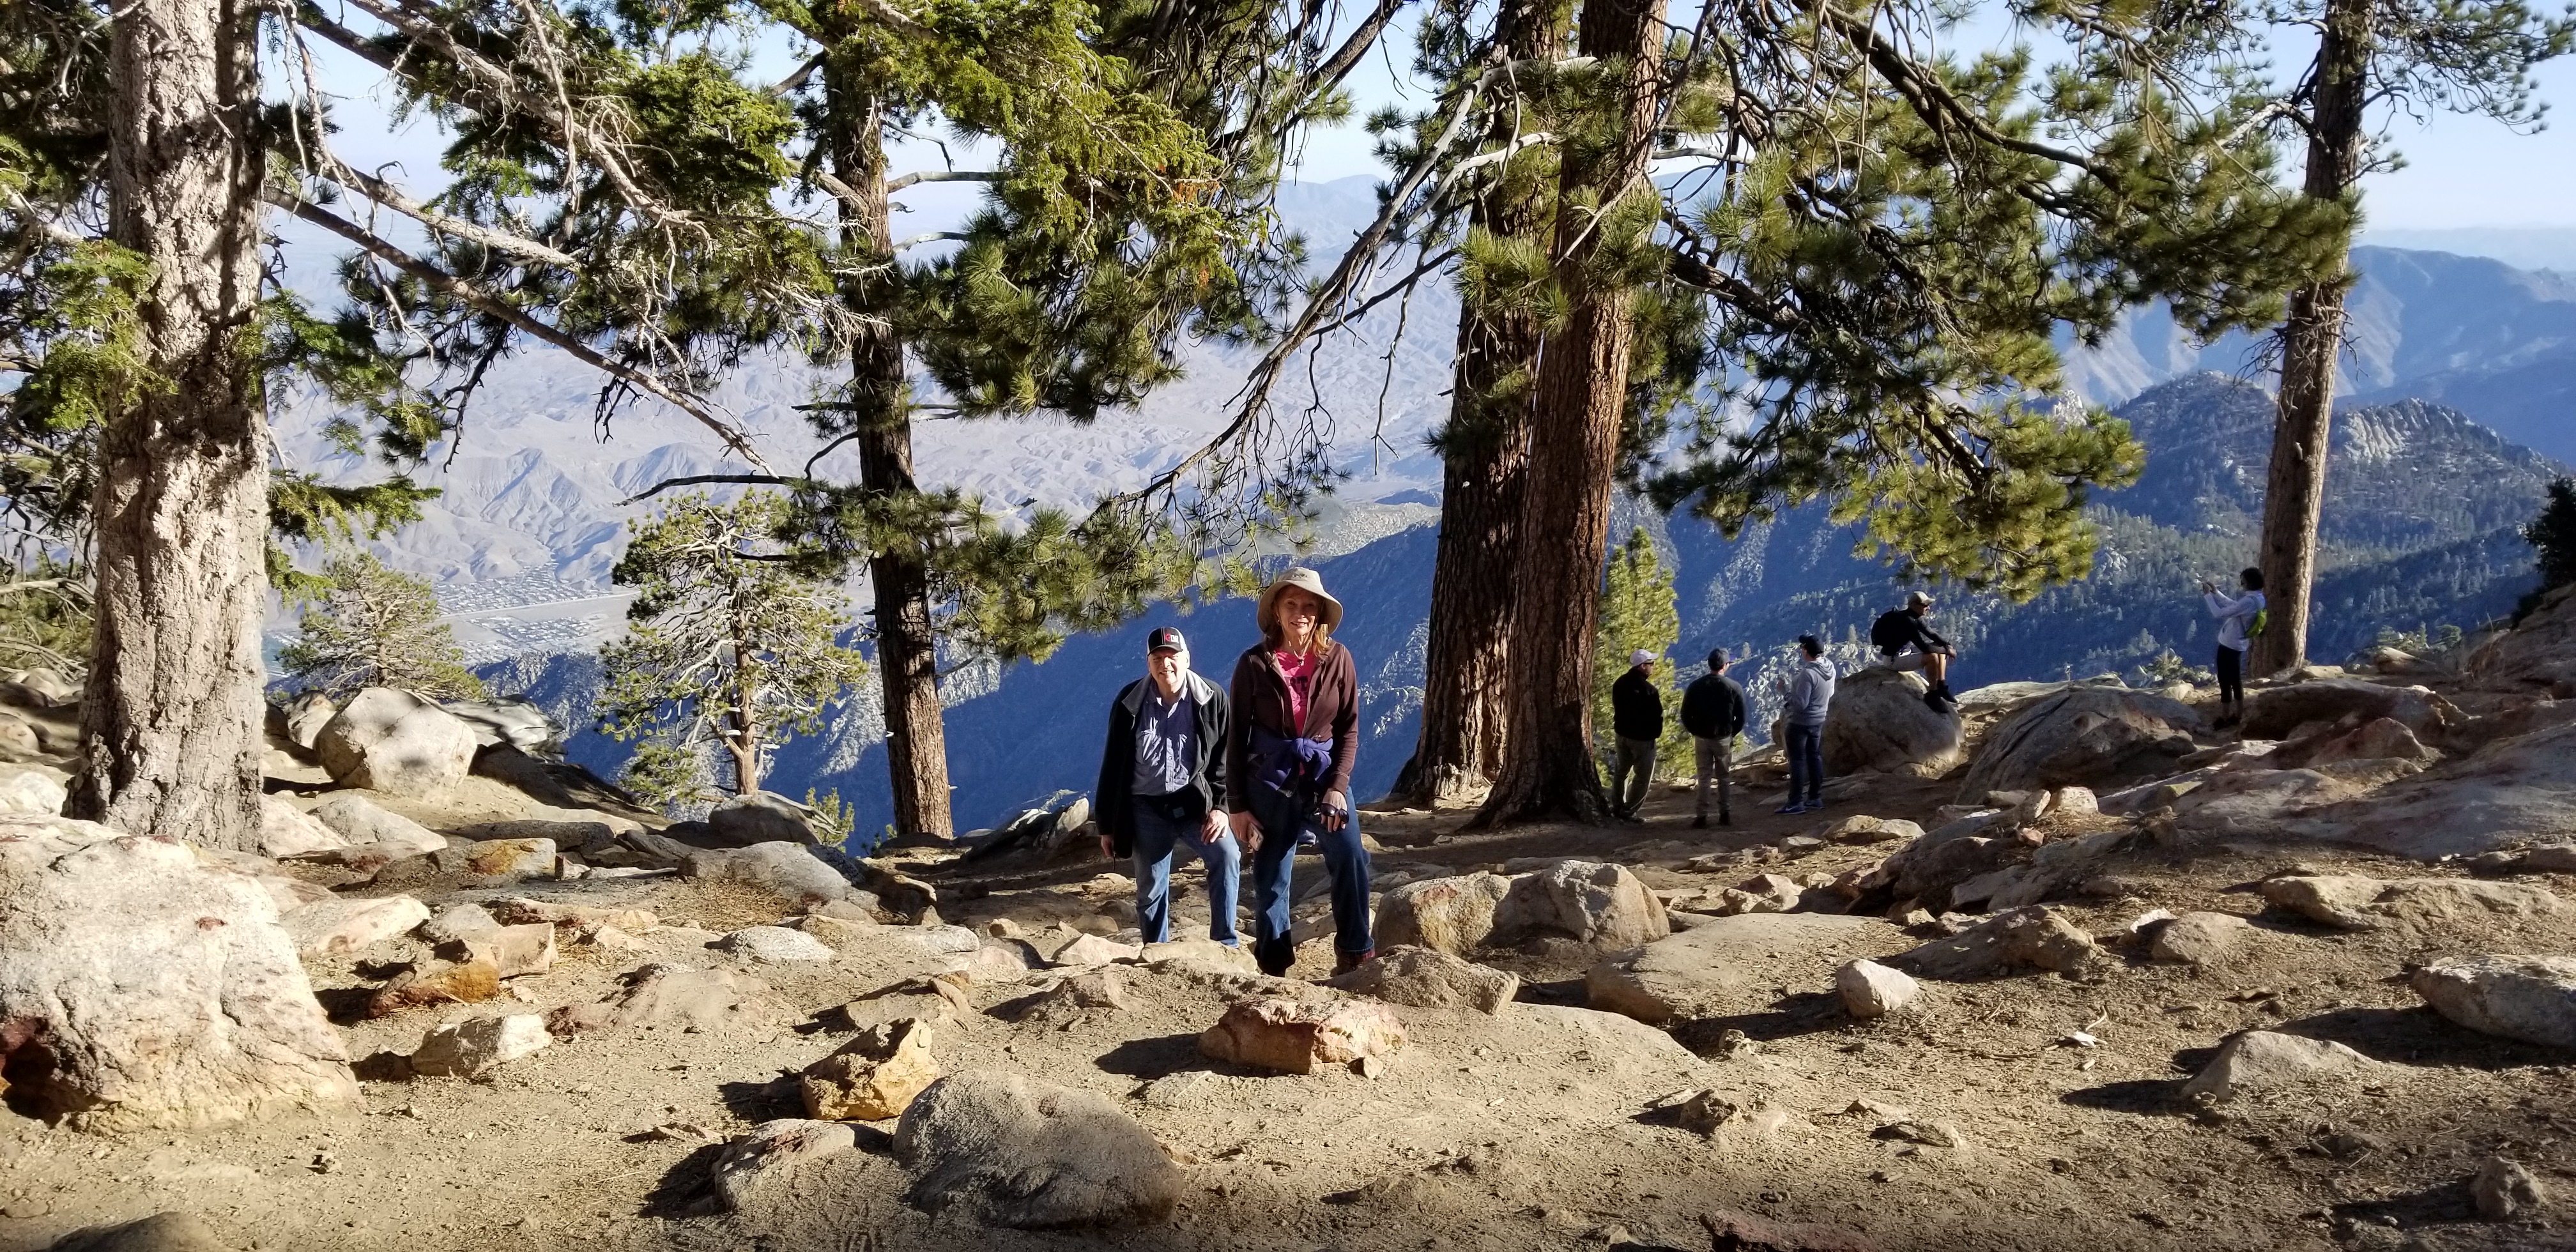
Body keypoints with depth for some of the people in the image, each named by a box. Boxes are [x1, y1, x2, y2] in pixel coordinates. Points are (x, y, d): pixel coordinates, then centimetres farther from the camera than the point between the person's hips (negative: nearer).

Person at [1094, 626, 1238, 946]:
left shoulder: (1211, 699, -5)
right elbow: (1112, 765, 4)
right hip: (1147, 809, 1)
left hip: (1195, 803, -1)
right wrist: (1106, 824, 5)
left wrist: (1220, 806, -14)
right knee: (1150, 890, 4)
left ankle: (1226, 945, -14)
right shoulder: (1129, 702, -2)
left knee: (1226, 857, -23)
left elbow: (1225, 758, -1)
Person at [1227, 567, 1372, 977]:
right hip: (1269, 780, 0)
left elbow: (1350, 727, 1)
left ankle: (1355, 954, -8)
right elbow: (1236, 737, 0)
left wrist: (1338, 786, -11)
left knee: (1350, 856, -20)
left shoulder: (1337, 658, -3)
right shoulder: (1254, 663, -5)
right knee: (1270, 878, 5)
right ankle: (1273, 970, 18)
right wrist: (1237, 805, -3)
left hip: (1325, 774, 0)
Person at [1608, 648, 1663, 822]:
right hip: (1642, 738, -7)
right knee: (1643, 777, 4)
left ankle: (1617, 806, 30)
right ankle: (1628, 811, 4)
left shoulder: (1620, 683, 0)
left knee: (1621, 771, 22)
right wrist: (1656, 733, -1)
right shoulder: (1648, 690, -24)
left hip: (1621, 733, 7)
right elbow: (1657, 716, -18)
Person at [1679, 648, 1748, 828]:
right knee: (1724, 778, 12)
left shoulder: (1695, 686, -4)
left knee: (1703, 778, 5)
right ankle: (1725, 815, 13)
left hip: (1701, 739, 1)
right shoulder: (1734, 688, -7)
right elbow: (1741, 717, -4)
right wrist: (1731, 733, 9)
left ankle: (1701, 817, 2)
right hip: (1724, 739, -1)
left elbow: (1685, 715, -1)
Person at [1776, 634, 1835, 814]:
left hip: (1800, 722, -8)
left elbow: (1800, 704, -28)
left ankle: (1796, 802, 1)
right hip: (1819, 720, 8)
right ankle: (1815, 798, 22)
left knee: (1797, 760, -1)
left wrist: (1785, 690, -15)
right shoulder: (1830, 668, -1)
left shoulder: (1807, 674, -28)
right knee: (1815, 758, 15)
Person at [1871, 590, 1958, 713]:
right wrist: (1947, 650, -20)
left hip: (1906, 651, 10)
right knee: (1932, 657, -28)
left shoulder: (1915, 618, 3)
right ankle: (1932, 696, -13)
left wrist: (1947, 645, -6)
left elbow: (1932, 635, 10)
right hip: (1895, 659, -10)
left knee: (1940, 648, 9)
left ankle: (1942, 687, 11)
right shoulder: (1907, 621, -27)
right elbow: (1924, 647, -30)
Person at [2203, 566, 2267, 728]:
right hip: (2236, 645, 10)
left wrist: (2208, 594, -16)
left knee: (2225, 682, 0)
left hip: (2228, 645, -10)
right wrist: (2216, 591, 13)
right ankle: (2238, 715, 27)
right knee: (2235, 681, 18)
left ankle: (2224, 719, 7)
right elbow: (2232, 605, 20)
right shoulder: (2257, 599, 4)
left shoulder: (2249, 602, -28)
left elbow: (2219, 613, -26)